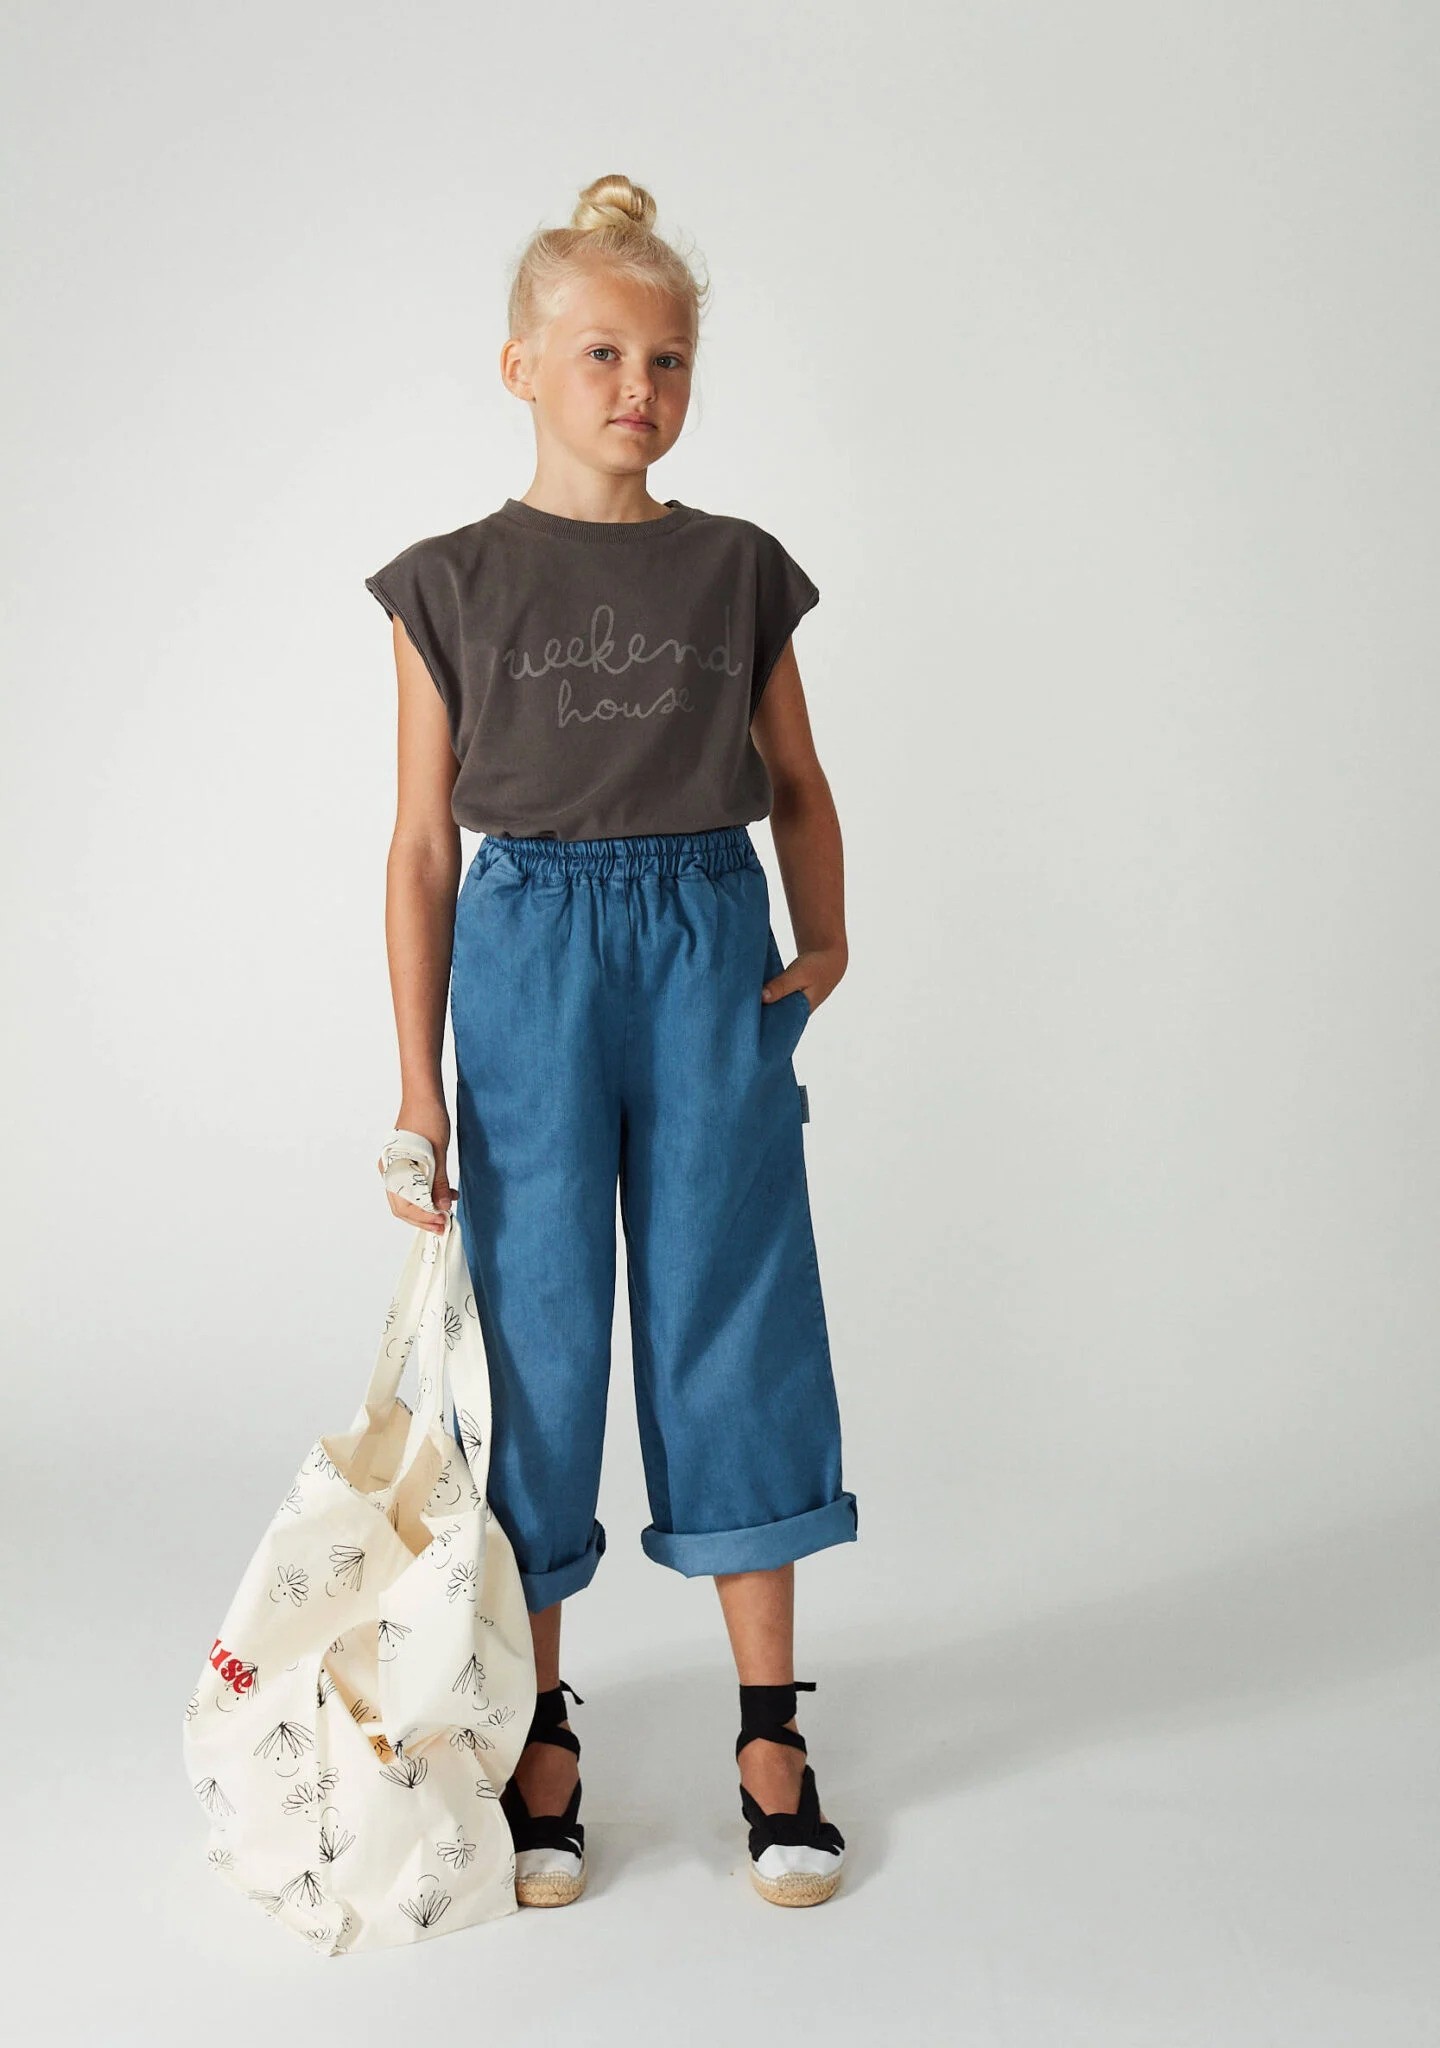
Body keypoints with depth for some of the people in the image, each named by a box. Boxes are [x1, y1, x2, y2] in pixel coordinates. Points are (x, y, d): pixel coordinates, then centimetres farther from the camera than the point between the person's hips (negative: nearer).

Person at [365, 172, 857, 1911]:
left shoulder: (739, 571, 7)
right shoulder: (452, 583, 3)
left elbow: (797, 784, 18)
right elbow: (423, 847, 2)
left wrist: (827, 936, 1)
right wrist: (417, 1082, -1)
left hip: (712, 955, 1)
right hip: (527, 956, -1)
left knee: (734, 1325, 5)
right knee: (538, 1333, 4)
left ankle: (770, 1730, 18)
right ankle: (539, 1728, 20)